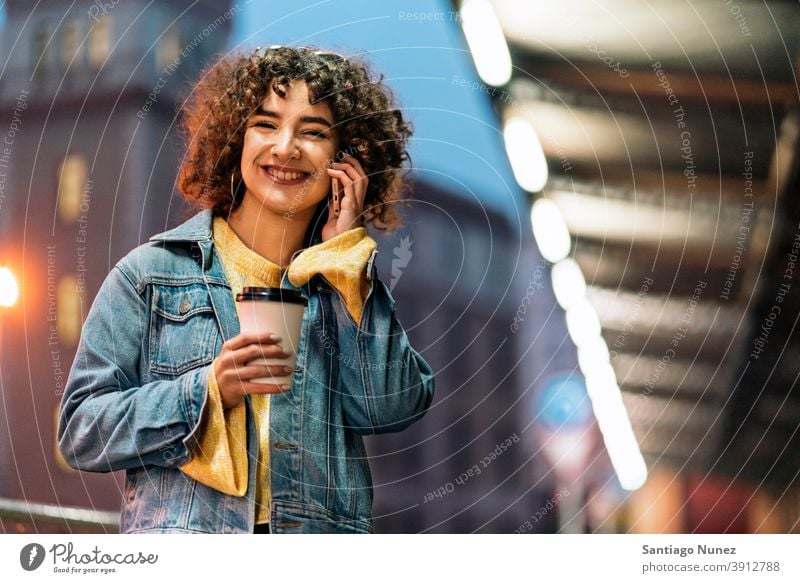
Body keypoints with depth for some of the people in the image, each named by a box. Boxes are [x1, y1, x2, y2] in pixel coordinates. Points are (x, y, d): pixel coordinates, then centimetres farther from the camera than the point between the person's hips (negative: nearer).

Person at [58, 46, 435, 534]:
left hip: (322, 530, 3)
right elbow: (81, 429, 2)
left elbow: (392, 409, -3)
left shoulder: (352, 283, 13)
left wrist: (344, 254, -1)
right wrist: (210, 389, -11)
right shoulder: (152, 273, 7)